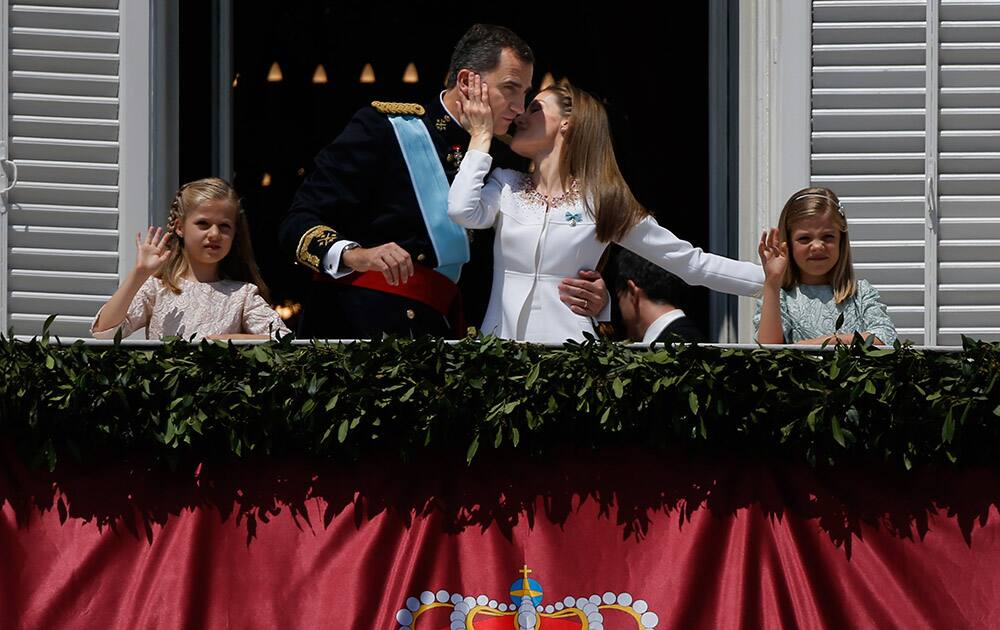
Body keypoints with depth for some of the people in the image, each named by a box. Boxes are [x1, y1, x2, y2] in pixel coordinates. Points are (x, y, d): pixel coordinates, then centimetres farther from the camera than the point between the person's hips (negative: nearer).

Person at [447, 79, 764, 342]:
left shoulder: (601, 200, 5)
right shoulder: (506, 185, 13)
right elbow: (462, 211, -9)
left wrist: (768, 277, -2)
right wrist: (481, 135, 2)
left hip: (565, 340, -2)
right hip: (500, 335, 2)